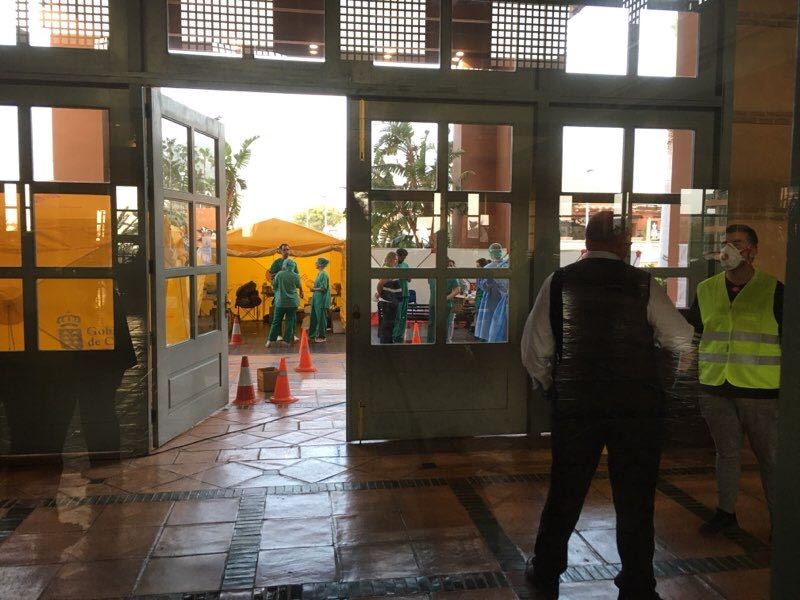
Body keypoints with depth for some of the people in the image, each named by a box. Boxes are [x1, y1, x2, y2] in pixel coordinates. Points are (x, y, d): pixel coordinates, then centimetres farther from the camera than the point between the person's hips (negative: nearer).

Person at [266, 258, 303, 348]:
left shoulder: (279, 274, -8)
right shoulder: (295, 276, -6)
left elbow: (274, 285, 4)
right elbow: (299, 287, 8)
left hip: (280, 302, 0)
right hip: (292, 302, 0)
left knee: (276, 321, 7)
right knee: (290, 321, 7)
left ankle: (270, 340, 5)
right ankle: (288, 340, 8)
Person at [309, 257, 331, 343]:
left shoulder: (323, 274, -15)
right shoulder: (319, 274, 13)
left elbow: (323, 288, -20)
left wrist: (314, 289, -9)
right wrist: (313, 288, 4)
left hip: (321, 300, -9)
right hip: (317, 300, 9)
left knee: (321, 318, -1)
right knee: (314, 317, 13)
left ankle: (322, 336, 8)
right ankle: (315, 334, 22)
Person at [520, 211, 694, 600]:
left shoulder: (559, 281, -1)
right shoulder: (642, 284, -3)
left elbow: (533, 348, -1)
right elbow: (683, 342, 3)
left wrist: (549, 386, 16)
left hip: (575, 405, 1)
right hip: (638, 408, -1)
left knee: (565, 494, 16)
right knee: (635, 499, 13)